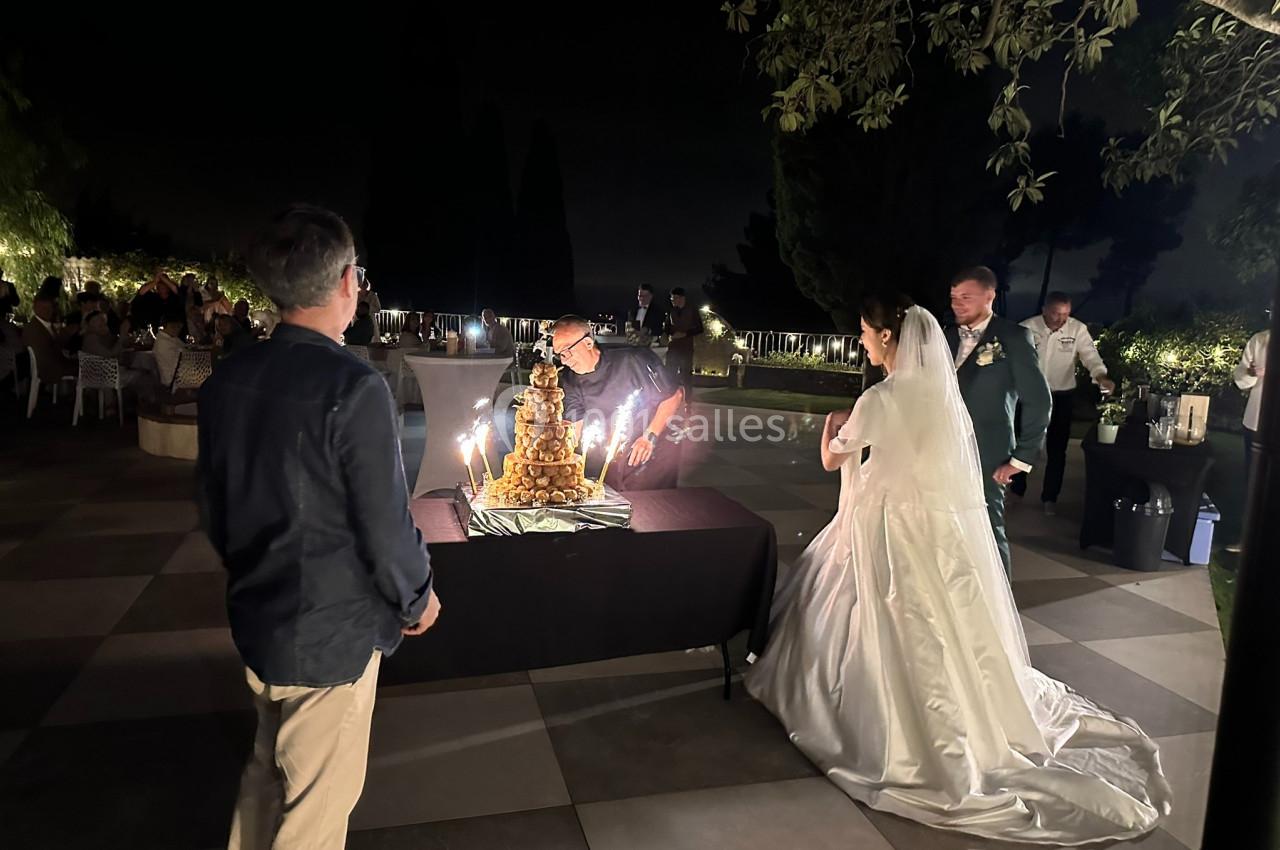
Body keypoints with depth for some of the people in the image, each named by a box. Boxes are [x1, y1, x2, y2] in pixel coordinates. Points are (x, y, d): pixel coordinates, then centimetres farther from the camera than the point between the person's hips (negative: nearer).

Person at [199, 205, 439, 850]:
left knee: (267, 772, 28)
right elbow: (386, 523, -21)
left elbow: (213, 508, 7)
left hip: (255, 621, 7)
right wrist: (416, 598, -2)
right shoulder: (354, 389, -24)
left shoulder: (225, 381, -3)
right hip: (333, 634, -7)